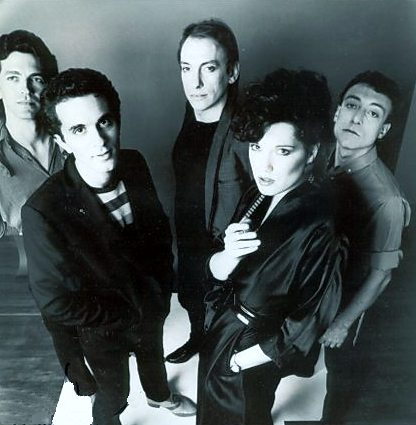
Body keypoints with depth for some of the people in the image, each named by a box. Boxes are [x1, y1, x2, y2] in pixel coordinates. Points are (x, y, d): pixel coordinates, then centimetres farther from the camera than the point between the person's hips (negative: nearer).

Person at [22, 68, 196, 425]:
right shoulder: (43, 212, -35)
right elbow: (56, 302, -26)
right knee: (114, 396, 24)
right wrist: (130, 314, -17)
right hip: (105, 331, -4)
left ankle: (159, 395, 68)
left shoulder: (134, 165, -20)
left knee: (153, 355, 34)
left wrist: (163, 289, -6)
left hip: (153, 306, 5)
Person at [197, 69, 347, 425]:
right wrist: (229, 255, -28)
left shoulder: (317, 228, -32)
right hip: (222, 324, 6)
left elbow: (308, 323, -23)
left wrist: (241, 359, -13)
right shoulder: (257, 197, -12)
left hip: (252, 350, -6)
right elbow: (218, 272, -6)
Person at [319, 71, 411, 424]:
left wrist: (343, 322, -11)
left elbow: (380, 274, -20)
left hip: (346, 297, -5)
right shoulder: (325, 159, -15)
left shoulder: (386, 199, -32)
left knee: (343, 365, 22)